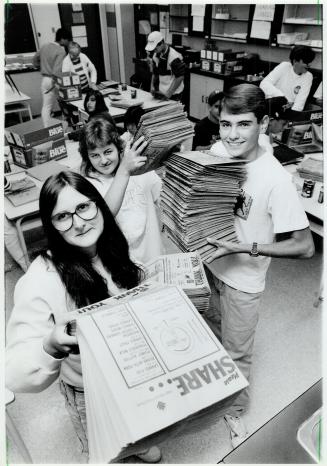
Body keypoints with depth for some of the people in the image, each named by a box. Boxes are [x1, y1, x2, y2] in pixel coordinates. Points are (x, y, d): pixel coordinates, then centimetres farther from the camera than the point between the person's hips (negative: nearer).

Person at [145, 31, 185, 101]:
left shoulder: (174, 57, -17)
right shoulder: (155, 56, 6)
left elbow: (180, 77, -17)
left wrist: (169, 93, -19)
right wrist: (152, 86, 1)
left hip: (174, 94, -6)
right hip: (160, 92, 6)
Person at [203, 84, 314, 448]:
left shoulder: (275, 179, -27)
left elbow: (304, 246, -23)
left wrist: (245, 247, -30)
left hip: (242, 279, -5)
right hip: (210, 263, 6)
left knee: (236, 351, 16)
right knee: (212, 325, 29)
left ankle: (233, 410, 45)